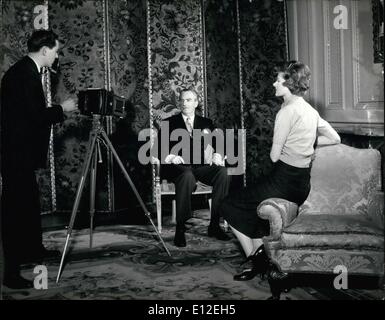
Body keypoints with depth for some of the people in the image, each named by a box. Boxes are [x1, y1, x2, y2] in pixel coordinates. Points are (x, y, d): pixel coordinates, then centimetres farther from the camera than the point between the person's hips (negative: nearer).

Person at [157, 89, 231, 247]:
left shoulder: (206, 123, 20)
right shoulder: (169, 123, 13)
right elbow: (159, 148, 3)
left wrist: (217, 155, -13)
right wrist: (170, 157, -19)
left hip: (200, 167, 3)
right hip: (178, 167, -3)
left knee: (223, 172, -27)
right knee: (187, 175, -38)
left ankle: (214, 225, -20)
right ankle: (180, 229, -32)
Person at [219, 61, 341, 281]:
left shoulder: (288, 111, -16)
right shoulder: (310, 110, 9)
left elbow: (274, 155, -15)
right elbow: (335, 139, 18)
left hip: (284, 180, -9)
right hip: (303, 183, 9)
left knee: (231, 206, 4)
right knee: (251, 208, 24)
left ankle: (255, 256, 8)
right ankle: (261, 258, 20)